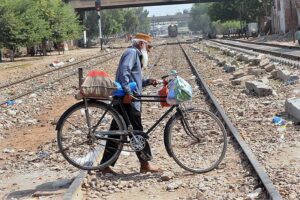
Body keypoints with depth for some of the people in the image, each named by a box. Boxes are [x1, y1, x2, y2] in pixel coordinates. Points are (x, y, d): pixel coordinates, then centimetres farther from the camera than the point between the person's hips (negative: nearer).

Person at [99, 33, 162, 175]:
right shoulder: (132, 52, -6)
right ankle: (145, 164, 6)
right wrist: (127, 92, -28)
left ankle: (106, 166, 9)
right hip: (128, 99, -10)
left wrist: (148, 82, 15)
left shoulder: (136, 55, 27)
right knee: (137, 131, -3)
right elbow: (124, 71, -22)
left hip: (126, 99, 10)